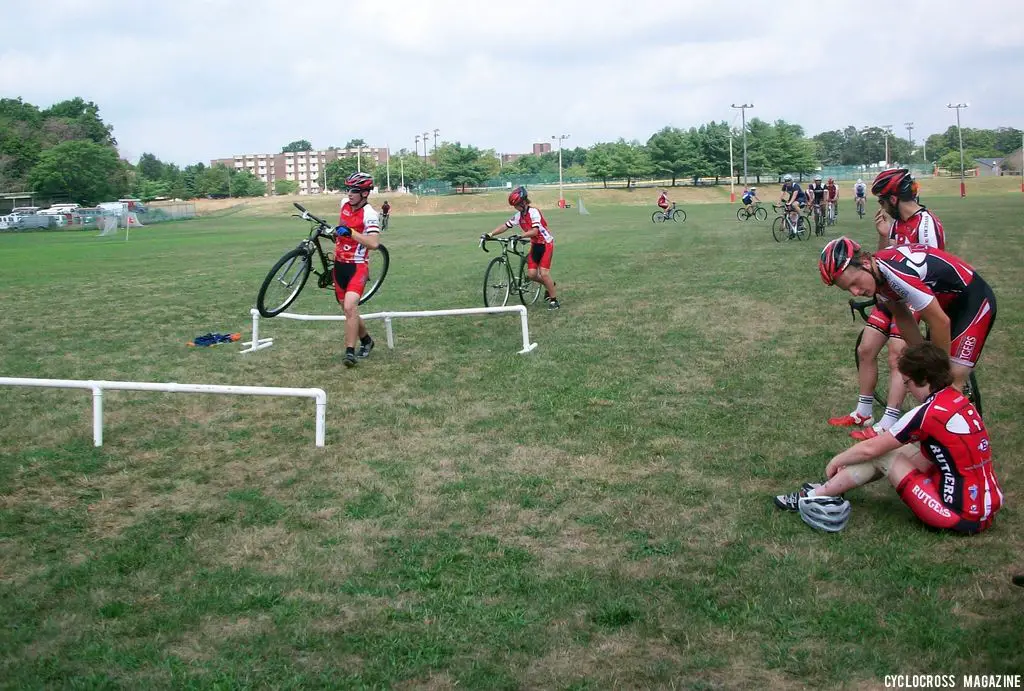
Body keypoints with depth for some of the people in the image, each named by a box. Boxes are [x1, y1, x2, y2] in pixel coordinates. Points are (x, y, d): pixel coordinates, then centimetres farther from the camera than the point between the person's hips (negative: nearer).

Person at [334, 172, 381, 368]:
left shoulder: (370, 214, -17)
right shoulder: (345, 205, 5)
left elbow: (374, 243, -30)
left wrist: (351, 232, -34)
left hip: (357, 267, -7)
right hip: (340, 265, 7)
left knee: (350, 307, -23)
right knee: (348, 309, 14)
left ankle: (350, 351, -18)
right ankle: (366, 340, 35)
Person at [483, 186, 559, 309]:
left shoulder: (533, 212, -20)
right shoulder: (519, 215, 0)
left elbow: (535, 231, -30)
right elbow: (505, 226, -4)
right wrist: (490, 234, -16)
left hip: (546, 243, -7)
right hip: (535, 244, 7)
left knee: (543, 273, -17)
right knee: (531, 274, -4)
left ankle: (554, 300, -4)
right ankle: (549, 284, 25)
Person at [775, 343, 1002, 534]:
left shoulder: (929, 412, -19)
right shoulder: (957, 398, 6)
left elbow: (870, 448, -9)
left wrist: (836, 460, 6)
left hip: (964, 515, -8)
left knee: (880, 455, -3)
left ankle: (815, 497, 7)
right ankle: (832, 488, 20)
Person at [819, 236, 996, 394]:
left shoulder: (896, 272, -35)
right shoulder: (876, 275, -8)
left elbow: (940, 322, -28)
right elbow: (903, 317, 5)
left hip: (974, 299, -8)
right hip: (946, 301, 9)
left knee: (953, 379, -15)